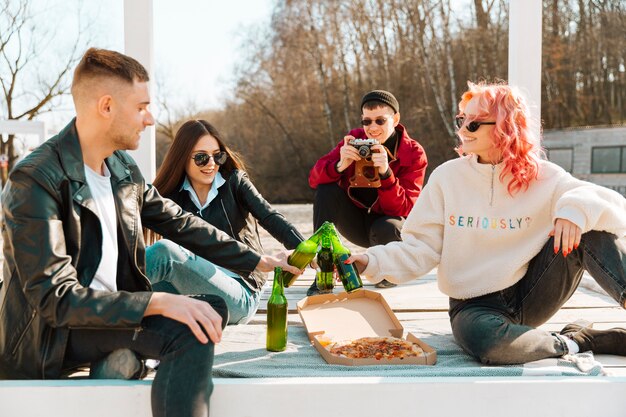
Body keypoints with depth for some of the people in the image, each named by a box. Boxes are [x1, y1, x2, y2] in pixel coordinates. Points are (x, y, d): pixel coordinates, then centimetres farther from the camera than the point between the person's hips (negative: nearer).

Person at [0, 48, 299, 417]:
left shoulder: (124, 169, 3)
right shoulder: (35, 180, -19)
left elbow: (181, 224, 14)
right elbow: (54, 299, -24)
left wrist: (257, 261, 11)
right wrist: (158, 301, -33)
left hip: (109, 311, 8)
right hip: (48, 337, -8)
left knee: (212, 310, -13)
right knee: (190, 328, -26)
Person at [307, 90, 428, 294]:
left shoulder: (414, 154, -15)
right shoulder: (355, 139, -8)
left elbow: (403, 210, -22)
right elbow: (314, 178, -16)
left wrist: (386, 173, -38)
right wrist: (340, 165, -37)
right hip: (355, 222, 3)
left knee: (386, 229, -37)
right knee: (326, 189, -22)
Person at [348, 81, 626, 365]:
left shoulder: (541, 178, -3)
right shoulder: (447, 176, -3)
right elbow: (421, 248, -5)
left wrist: (577, 208, -33)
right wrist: (371, 262, -22)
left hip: (531, 294, 1)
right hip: (474, 306, 0)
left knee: (591, 231, -20)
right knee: (482, 338, -39)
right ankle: (576, 341, -16)